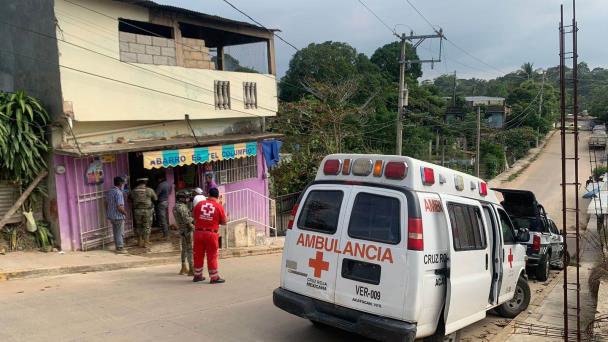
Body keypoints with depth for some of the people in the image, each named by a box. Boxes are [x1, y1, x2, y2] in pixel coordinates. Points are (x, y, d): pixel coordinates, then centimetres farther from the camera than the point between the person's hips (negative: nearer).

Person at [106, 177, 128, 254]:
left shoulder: (110, 191, 5)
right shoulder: (118, 193, -22)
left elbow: (107, 202, 15)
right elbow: (119, 207, -26)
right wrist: (125, 212, -10)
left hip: (111, 215, 8)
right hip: (118, 216, -8)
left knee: (115, 232, 17)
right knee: (120, 233, 3)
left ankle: (118, 247, 25)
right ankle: (120, 248, 9)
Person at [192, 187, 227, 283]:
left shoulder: (199, 204, 1)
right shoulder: (219, 206, -7)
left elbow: (194, 216, 11)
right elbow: (224, 222, -2)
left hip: (198, 232, 3)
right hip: (211, 233, -3)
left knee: (198, 255, 14)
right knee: (212, 256, 4)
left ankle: (197, 276, 25)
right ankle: (214, 277, 8)